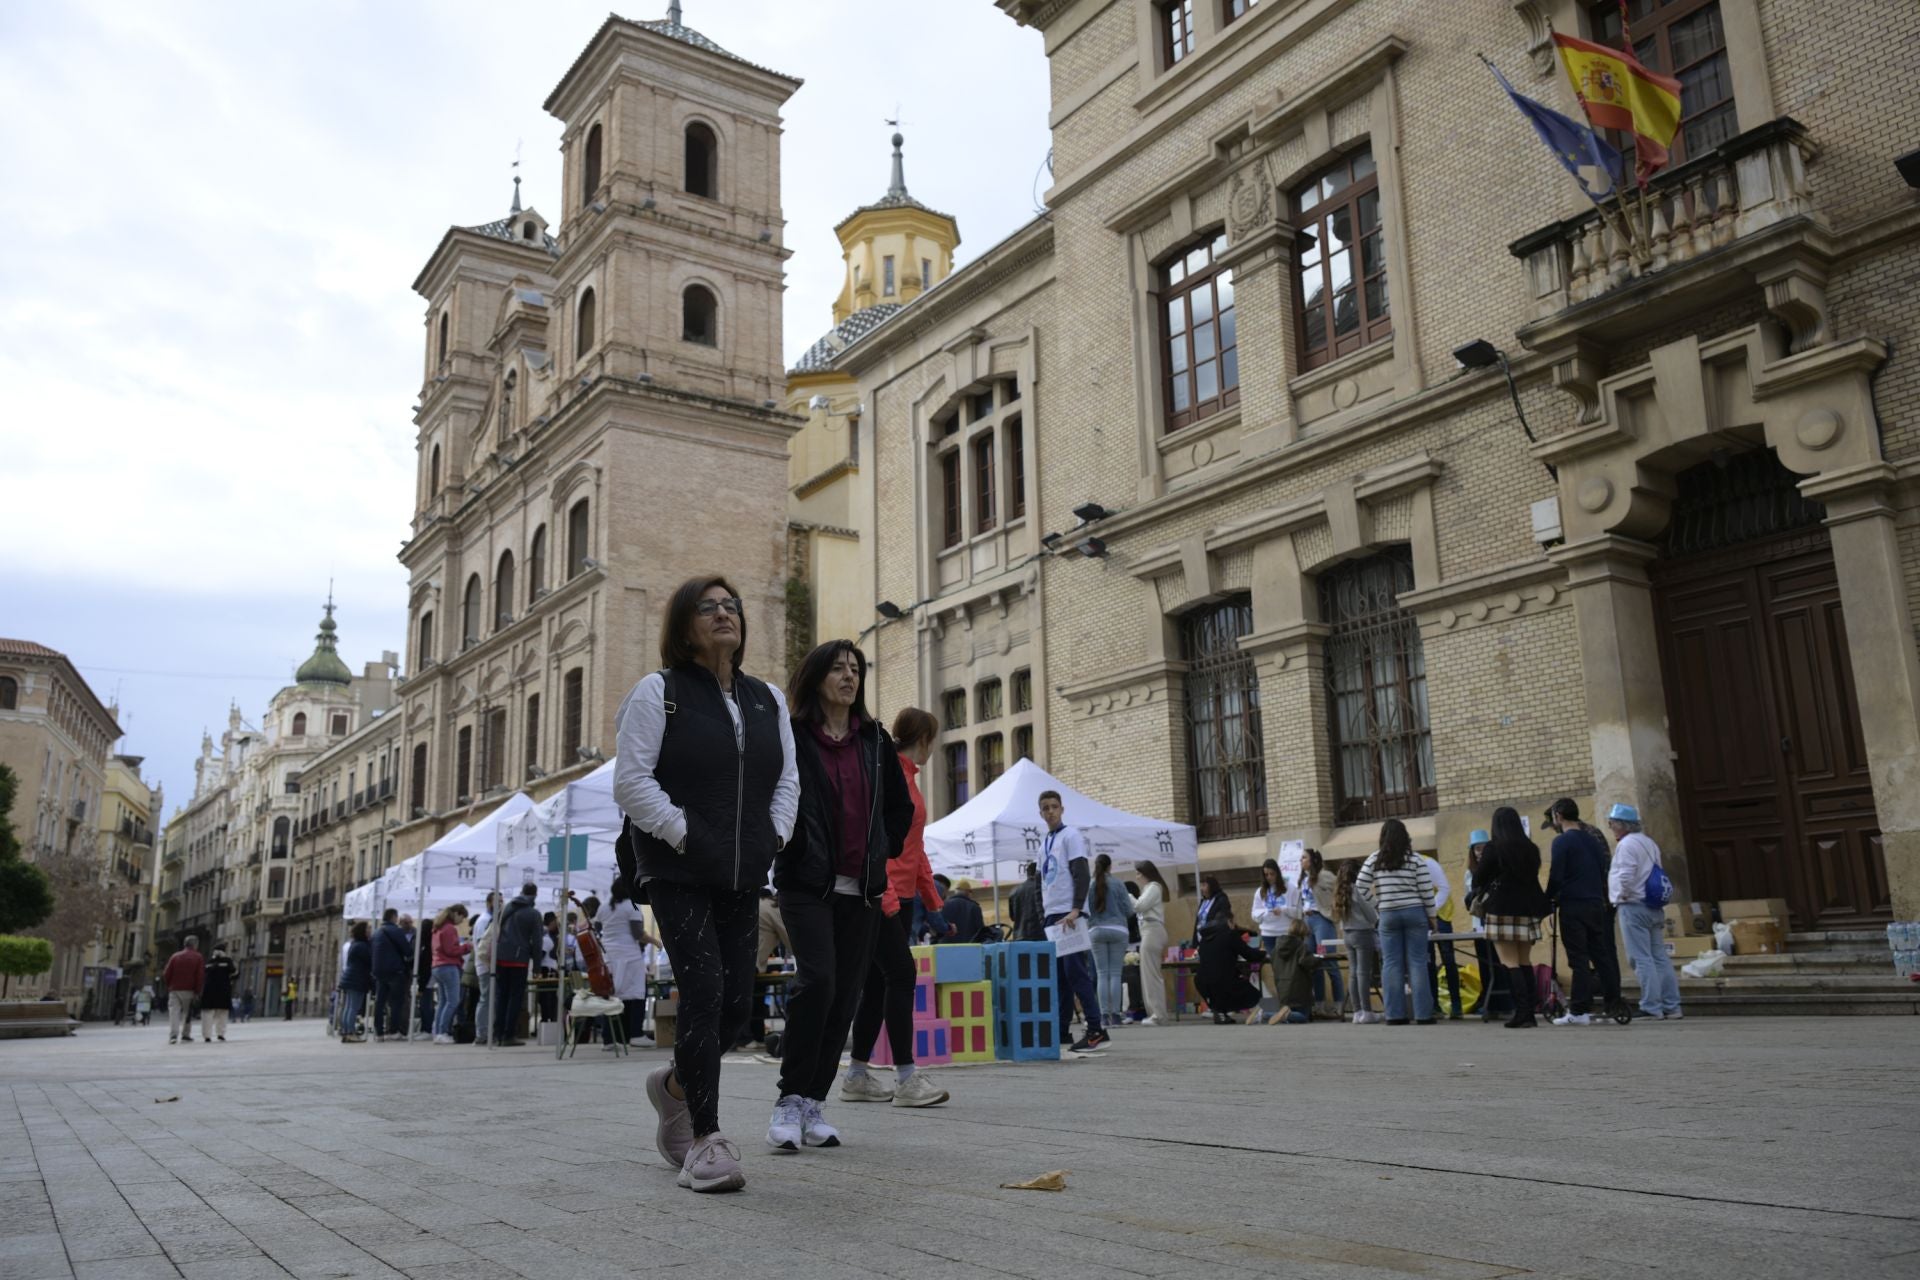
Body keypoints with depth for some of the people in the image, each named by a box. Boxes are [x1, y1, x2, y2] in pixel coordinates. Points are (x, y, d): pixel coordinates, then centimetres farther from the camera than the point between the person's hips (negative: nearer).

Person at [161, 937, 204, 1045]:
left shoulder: (175, 956, 8)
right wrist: (197, 991, -1)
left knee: (174, 1012, -3)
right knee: (187, 1012, 11)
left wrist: (169, 986, 15)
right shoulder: (198, 958, 1)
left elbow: (166, 974, 3)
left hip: (174, 990, 1)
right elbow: (200, 976, -7)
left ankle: (173, 1035, -17)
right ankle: (186, 1034, 10)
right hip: (189, 990, -1)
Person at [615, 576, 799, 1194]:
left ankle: (675, 1083, 33)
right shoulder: (658, 691, -1)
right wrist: (683, 834, -13)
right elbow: (631, 780, -7)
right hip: (678, 873, -5)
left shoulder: (768, 700, 15)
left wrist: (772, 838, 1)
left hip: (742, 876, 5)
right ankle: (705, 1139, -6)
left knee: (737, 1000, 4)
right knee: (704, 993, -14)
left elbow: (787, 780, 16)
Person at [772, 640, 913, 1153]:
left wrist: (881, 853, 12)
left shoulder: (876, 741, 12)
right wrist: (790, 854, -3)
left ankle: (813, 1103, 14)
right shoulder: (791, 738, -3)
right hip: (807, 883, -5)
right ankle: (790, 1101, -8)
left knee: (846, 994, 4)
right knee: (817, 980, -19)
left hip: (862, 888, 5)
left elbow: (901, 807, 20)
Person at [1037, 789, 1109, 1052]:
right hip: (1051, 916, 8)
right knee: (1057, 974, 6)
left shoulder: (1071, 836, -3)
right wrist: (1043, 914, 15)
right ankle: (1062, 1029, 10)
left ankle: (1095, 1029, -12)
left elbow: (1081, 875, -12)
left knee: (1075, 971, -13)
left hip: (1069, 915, -8)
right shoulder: (1044, 843, 20)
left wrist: (1075, 910, -20)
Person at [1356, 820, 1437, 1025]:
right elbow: (1426, 890, -2)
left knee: (1391, 964, 3)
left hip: (1388, 915, 1)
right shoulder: (1414, 859, -1)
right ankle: (1423, 1014, 2)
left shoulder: (1374, 859, 2)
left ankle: (1394, 1015, 2)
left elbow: (1360, 887, -1)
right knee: (1417, 962, 2)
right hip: (1414, 913, -1)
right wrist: (1431, 915, 7)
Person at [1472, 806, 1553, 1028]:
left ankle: (1522, 1012, -13)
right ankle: (1530, 1012, 10)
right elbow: (1533, 878, 16)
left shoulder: (1493, 848, -7)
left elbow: (1478, 881, -2)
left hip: (1501, 910, -5)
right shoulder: (1531, 849, 9)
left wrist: (1481, 893, 19)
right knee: (1525, 962, 10)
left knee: (1510, 963, -5)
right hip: (1527, 910, 5)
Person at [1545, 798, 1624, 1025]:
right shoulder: (1592, 839, 13)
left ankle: (1579, 1011, -5)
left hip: (1573, 906, -7)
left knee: (1578, 959, -6)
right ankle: (1613, 1005, 12)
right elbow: (1603, 872, 16)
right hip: (1597, 904, 7)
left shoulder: (1562, 841, -10)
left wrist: (1548, 899, 0)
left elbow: (1556, 877, -15)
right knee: (1601, 955, 10)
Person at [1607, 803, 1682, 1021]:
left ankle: (1651, 1008, -8)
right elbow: (1660, 875, 20)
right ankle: (1672, 1007, 11)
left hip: (1633, 907, -9)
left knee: (1642, 958, -7)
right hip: (1654, 907, 9)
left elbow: (1626, 876, -21)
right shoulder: (1650, 844, 17)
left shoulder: (1626, 844, -12)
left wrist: (1622, 895, -5)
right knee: (1660, 957, 9)